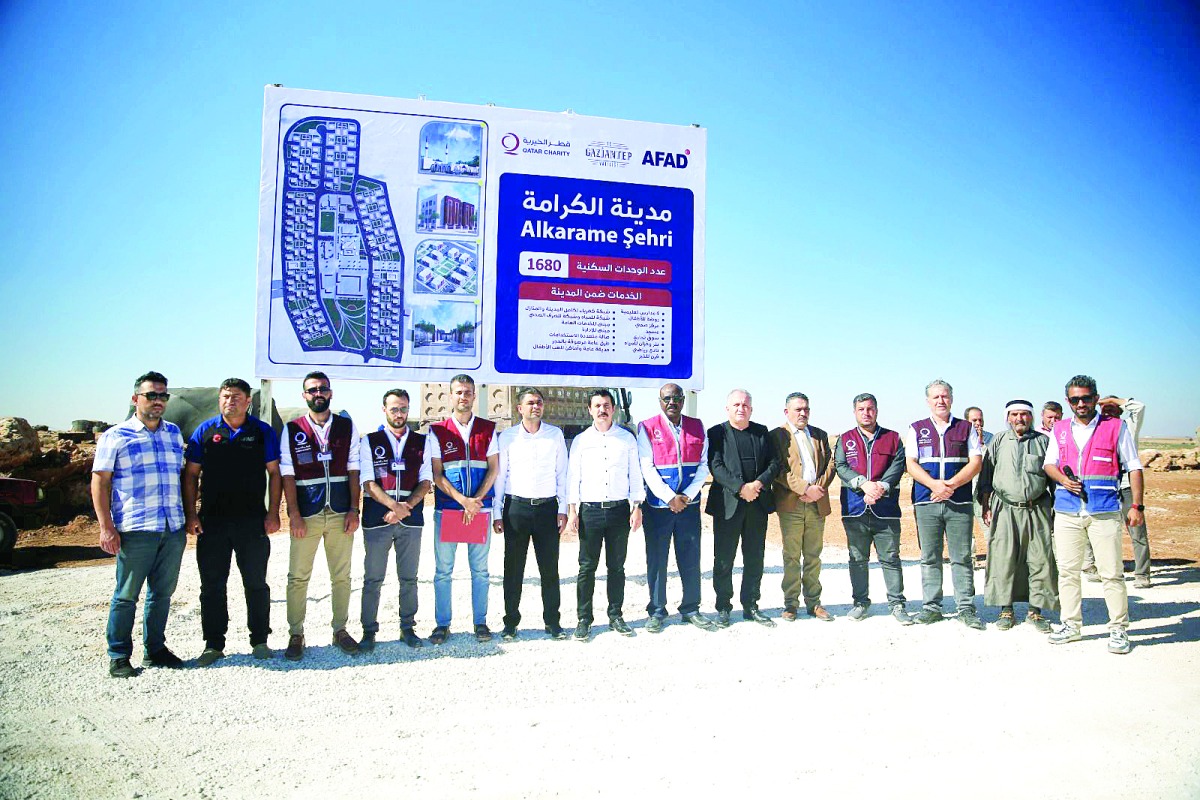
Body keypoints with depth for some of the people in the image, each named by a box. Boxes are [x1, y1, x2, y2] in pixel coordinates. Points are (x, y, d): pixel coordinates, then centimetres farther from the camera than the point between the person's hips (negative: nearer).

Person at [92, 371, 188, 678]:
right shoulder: (115, 436, 0)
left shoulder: (174, 433, 14)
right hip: (135, 530, -4)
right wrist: (106, 527, -9)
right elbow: (100, 482, -2)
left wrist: (187, 517, 14)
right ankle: (118, 656, 15)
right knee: (127, 595, 2)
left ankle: (155, 648, 25)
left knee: (162, 592, 12)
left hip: (173, 529, 5)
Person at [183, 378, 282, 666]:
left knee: (256, 583, 7)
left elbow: (274, 473, 3)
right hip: (212, 521, 1)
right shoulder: (204, 431, 4)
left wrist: (273, 513, -4)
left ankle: (259, 641, 19)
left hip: (253, 521, -1)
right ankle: (213, 645, 19)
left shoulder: (263, 432, 2)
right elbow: (191, 475, 6)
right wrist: (191, 515, -2)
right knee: (212, 585, 7)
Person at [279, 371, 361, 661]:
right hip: (306, 515, -1)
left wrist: (354, 510, -2)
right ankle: (295, 635, 17)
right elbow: (288, 475, -1)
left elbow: (353, 470, 4)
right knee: (298, 577, 4)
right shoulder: (292, 430, 2)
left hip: (341, 514, 1)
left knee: (341, 576, 9)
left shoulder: (347, 427, 6)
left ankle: (340, 630, 22)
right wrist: (294, 514, -8)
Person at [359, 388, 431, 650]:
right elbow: (369, 483, -4)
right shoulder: (370, 441, 3)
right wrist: (395, 506, -17)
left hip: (411, 519, 2)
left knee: (409, 578, 9)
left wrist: (406, 506, -12)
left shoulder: (421, 442, 8)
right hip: (377, 518, -2)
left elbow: (426, 481, 3)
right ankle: (369, 631, 15)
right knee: (372, 579, 4)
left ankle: (407, 628, 21)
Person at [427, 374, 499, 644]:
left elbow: (493, 469, 3)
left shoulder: (487, 428, 7)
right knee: (443, 570, 4)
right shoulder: (437, 431, 3)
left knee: (480, 569, 7)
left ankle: (480, 622, 17)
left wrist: (476, 500, -9)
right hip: (446, 509, -1)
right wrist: (462, 500, -13)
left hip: (480, 508, 1)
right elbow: (436, 474, -2)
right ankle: (442, 624, 15)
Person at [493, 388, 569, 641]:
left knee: (550, 568, 5)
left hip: (547, 507, 1)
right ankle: (510, 623, 16)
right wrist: (497, 513, 1)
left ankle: (553, 622, 16)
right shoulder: (507, 436, 3)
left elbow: (562, 473, 8)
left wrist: (562, 509, 3)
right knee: (513, 568, 5)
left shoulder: (555, 434, 6)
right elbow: (499, 475, 5)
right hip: (516, 507, 0)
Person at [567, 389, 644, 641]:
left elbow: (635, 474, 7)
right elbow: (573, 476, 4)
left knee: (617, 566, 9)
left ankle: (616, 616, 20)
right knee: (587, 567, 2)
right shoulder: (580, 441, 5)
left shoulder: (627, 438, 6)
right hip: (590, 510, -1)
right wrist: (572, 510, -3)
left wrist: (637, 507, 2)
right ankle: (584, 619, 11)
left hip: (619, 509, 1)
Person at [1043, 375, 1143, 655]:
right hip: (1066, 510, 3)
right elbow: (1049, 463, 18)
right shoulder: (1060, 429, 13)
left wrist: (1137, 506, -3)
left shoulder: (1116, 427, 3)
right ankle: (1071, 625, 17)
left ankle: (1119, 629, 9)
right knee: (1067, 570, 6)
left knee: (1111, 572, -3)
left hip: (1104, 511, -3)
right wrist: (1062, 479, -4)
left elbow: (1134, 468, 4)